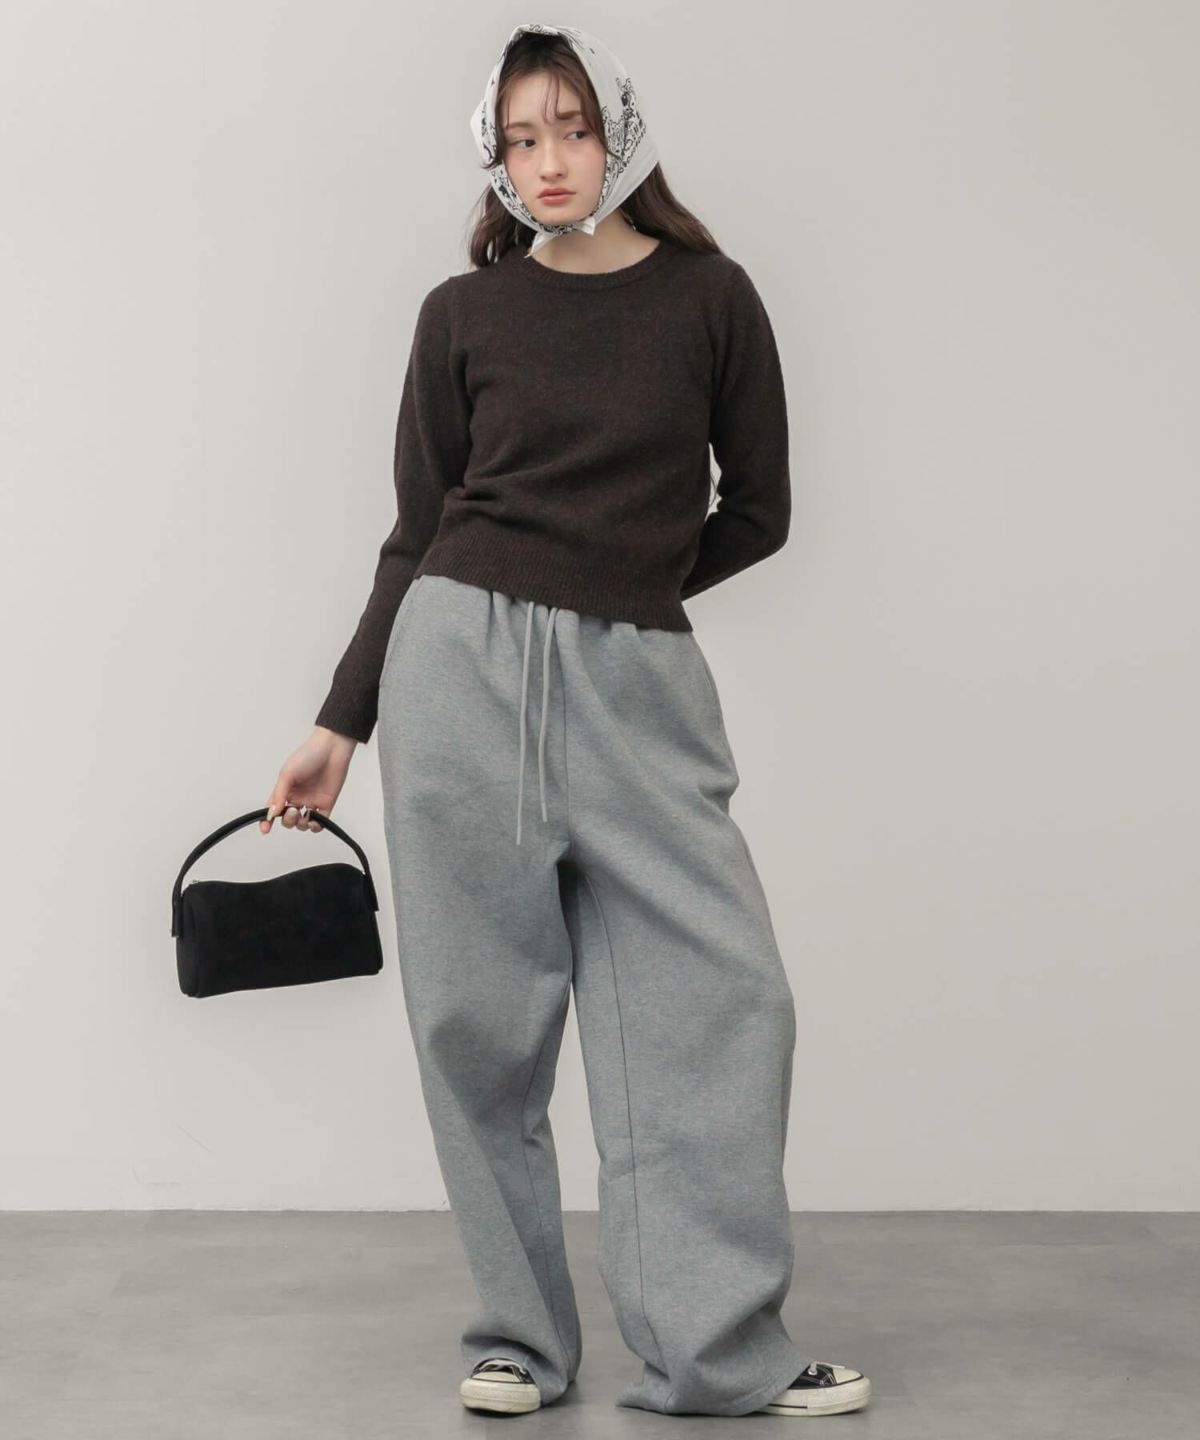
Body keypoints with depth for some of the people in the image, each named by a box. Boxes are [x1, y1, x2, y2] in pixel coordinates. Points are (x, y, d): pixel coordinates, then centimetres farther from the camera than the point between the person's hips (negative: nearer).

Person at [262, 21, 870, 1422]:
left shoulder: (707, 296, 6)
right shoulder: (464, 313, 7)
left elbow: (755, 513, 11)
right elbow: (417, 537, 10)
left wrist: (622, 591, 10)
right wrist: (339, 724, 8)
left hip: (639, 684, 0)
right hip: (459, 665, 0)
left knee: (718, 993, -6)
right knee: (481, 1014, 0)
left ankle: (719, 1352, 1)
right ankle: (518, 1336, 12)